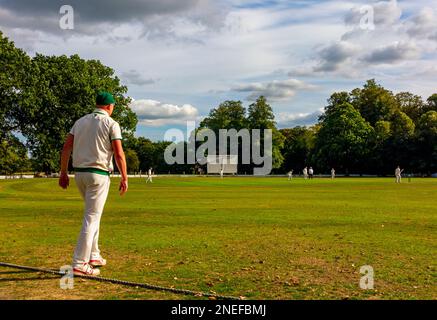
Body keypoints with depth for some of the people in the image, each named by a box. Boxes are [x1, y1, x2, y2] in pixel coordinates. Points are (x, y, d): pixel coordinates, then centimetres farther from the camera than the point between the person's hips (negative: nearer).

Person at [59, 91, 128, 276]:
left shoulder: (80, 121, 13)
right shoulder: (111, 124, -4)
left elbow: (66, 147, 7)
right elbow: (119, 153, -12)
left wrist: (63, 173, 10)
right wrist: (124, 178, -7)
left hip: (79, 173, 7)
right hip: (98, 174, -7)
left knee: (93, 213, 21)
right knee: (91, 218, -5)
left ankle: (93, 255, 26)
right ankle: (79, 264, -7)